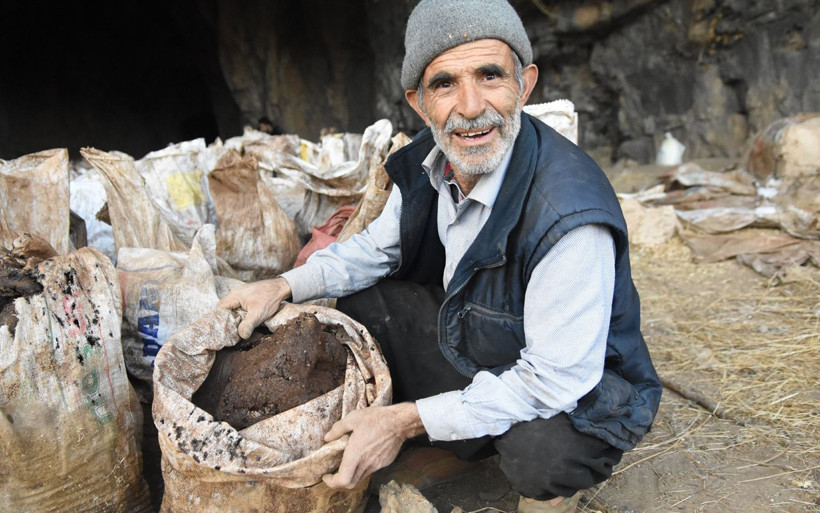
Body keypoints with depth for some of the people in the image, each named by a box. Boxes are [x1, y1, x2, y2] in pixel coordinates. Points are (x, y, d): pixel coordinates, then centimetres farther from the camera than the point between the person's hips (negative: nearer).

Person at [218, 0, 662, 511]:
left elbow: (554, 380, -31)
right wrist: (284, 286, -4)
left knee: (540, 446, -37)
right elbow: (379, 247, 8)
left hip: (578, 390, -6)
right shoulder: (428, 162, -10)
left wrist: (408, 420, -29)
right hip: (473, 343, 7)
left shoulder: (570, 213, -35)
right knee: (362, 300, 4)